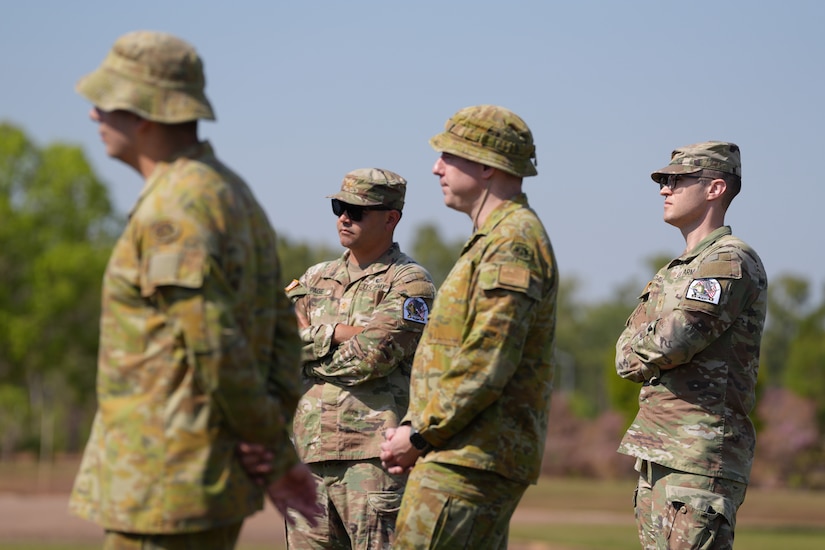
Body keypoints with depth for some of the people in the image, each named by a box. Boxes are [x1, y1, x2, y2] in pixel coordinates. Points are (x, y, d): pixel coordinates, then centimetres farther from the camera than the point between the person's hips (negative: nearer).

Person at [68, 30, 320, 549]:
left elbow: (217, 350, -21)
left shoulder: (173, 210, -17)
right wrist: (280, 451, 7)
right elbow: (280, 333, 14)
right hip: (217, 481, 10)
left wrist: (272, 453, -9)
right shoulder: (234, 194, 14)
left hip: (169, 483, -10)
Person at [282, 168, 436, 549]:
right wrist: (336, 332, -8)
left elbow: (371, 357, -14)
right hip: (309, 452, 6)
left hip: (372, 454, -6)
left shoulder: (409, 283, -2)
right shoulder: (315, 279, 18)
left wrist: (310, 350, 1)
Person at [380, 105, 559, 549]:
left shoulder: (513, 244, -13)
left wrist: (419, 434, -13)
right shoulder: (494, 240, 22)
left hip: (470, 461, -11)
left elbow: (485, 366, -21)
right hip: (479, 457, 11)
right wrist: (415, 430, 12)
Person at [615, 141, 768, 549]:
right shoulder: (676, 271, 22)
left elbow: (671, 342, -19)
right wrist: (655, 356, -4)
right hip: (656, 453, 10)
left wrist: (638, 352, 1)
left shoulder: (730, 262, -9)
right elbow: (626, 356, 17)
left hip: (701, 454, -9)